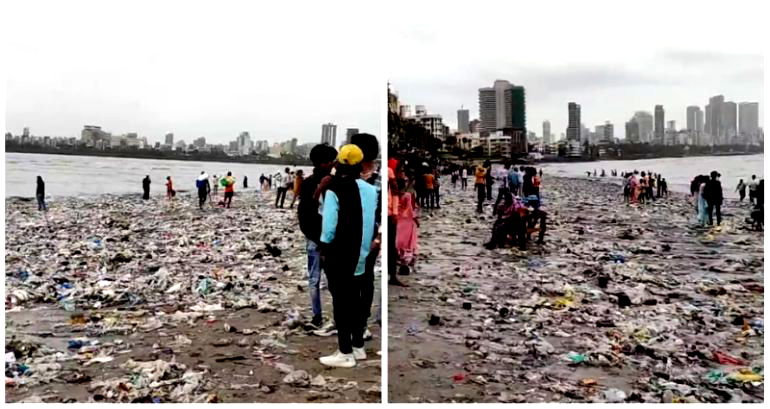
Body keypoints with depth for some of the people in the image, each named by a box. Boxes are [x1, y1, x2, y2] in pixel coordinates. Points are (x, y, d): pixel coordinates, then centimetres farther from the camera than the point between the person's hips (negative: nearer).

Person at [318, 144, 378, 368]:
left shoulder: (334, 191, -16)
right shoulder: (370, 190, 2)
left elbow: (329, 225, -17)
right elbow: (373, 222, 8)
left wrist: (324, 248, -3)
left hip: (339, 256, -6)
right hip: (361, 255, 6)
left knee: (341, 303, 1)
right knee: (357, 301, 16)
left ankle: (345, 353, 6)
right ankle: (358, 347, 25)